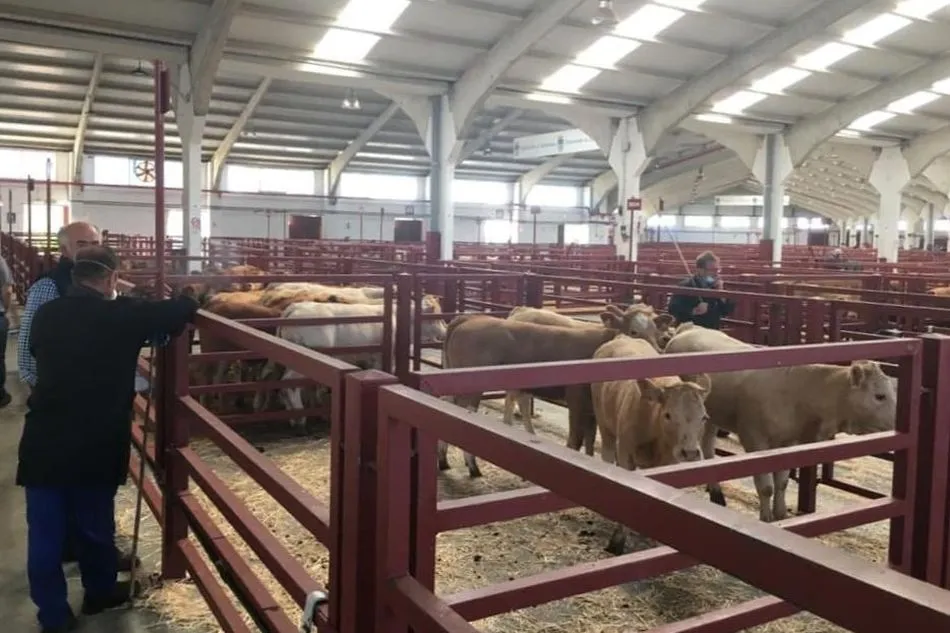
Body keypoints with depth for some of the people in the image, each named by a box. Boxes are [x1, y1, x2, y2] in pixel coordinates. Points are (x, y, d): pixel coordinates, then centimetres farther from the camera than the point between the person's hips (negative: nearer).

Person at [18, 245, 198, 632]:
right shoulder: (121, 316, -8)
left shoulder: (45, 315, 4)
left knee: (45, 533, 12)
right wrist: (190, 300, 19)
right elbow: (182, 311, -4)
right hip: (96, 446, -2)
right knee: (94, 526, 17)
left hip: (43, 442, 3)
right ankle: (100, 593, 38)